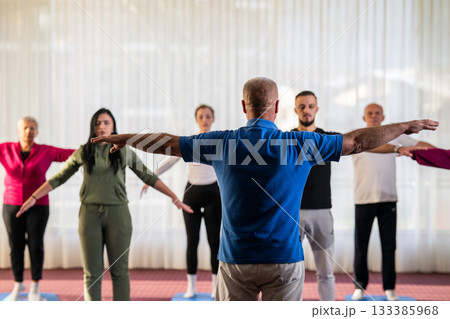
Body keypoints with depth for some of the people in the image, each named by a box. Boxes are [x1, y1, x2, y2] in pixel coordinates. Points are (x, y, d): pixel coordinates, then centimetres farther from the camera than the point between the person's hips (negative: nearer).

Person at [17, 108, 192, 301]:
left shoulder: (124, 152, 5)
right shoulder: (83, 152, 6)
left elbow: (149, 177, 7)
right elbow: (58, 178, 13)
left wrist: (174, 197, 2)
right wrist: (34, 197, 6)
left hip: (117, 214, 0)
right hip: (90, 213, 1)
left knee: (119, 270, 0)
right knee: (92, 272, 2)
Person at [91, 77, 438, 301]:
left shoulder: (220, 142, -1)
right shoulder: (301, 144, -5)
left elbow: (166, 142, 9)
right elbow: (358, 141, 2)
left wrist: (121, 138, 24)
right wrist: (406, 126, 14)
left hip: (236, 259, 1)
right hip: (284, 258, -1)